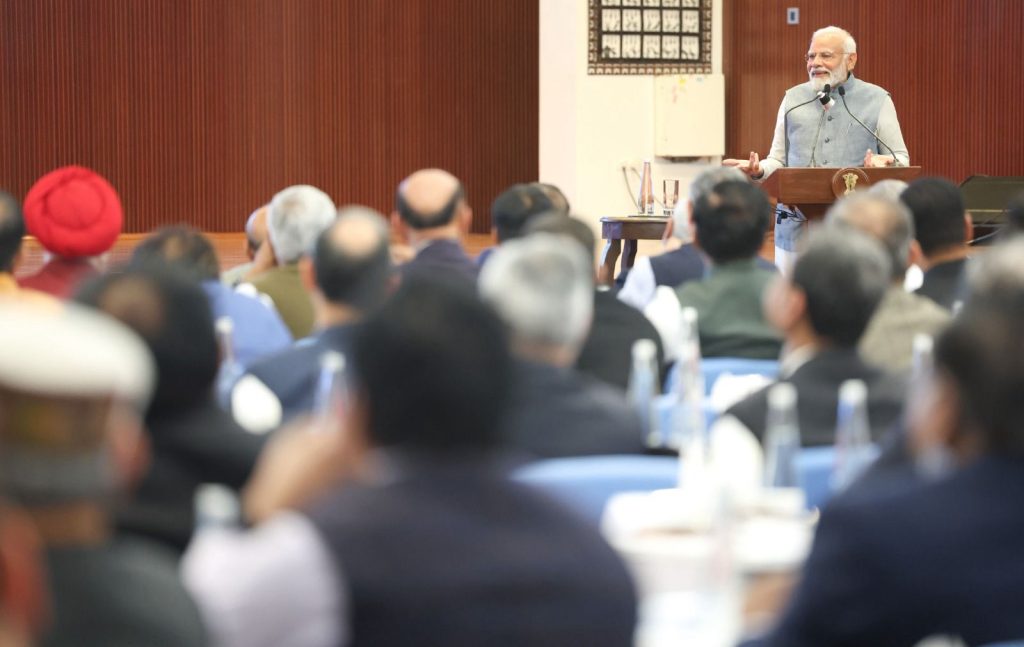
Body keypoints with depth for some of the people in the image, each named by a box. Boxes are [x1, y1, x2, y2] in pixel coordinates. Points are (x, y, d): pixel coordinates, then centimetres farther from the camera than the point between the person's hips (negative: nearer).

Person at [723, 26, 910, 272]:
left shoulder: (877, 100, 7)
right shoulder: (794, 99, 14)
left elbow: (901, 158, 9)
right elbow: (778, 160, 17)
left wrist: (886, 162, -13)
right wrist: (759, 170, -4)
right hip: (797, 225, 2)